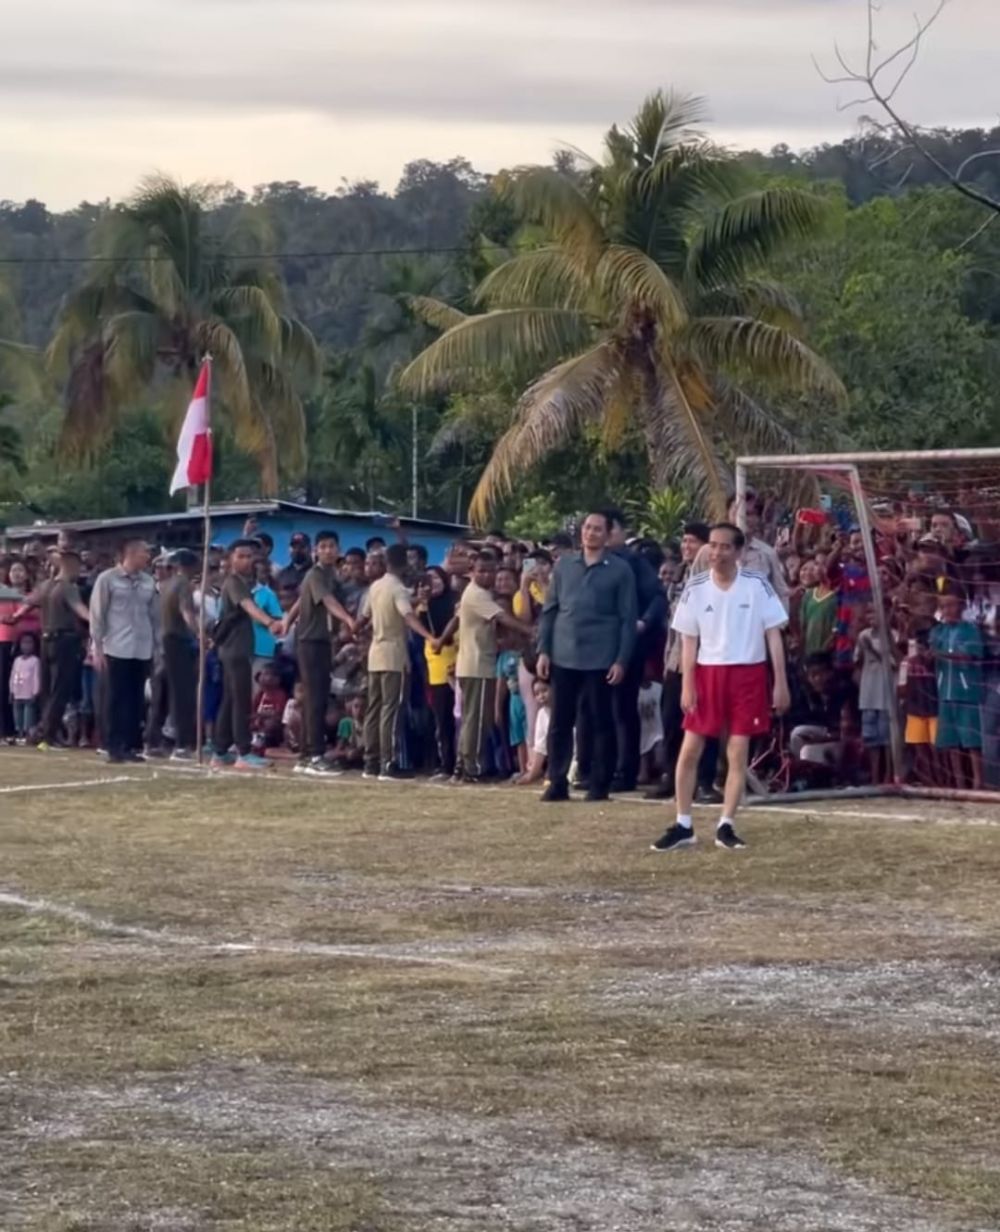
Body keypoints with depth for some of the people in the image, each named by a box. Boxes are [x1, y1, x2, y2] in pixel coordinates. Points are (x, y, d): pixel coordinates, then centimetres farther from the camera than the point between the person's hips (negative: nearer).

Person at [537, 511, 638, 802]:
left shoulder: (620, 570, 0)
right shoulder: (564, 565, 10)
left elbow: (628, 619, -2)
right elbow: (549, 610, 13)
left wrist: (622, 660, -9)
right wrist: (543, 650, 4)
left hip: (600, 660, -3)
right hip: (563, 657, 3)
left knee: (601, 723, 2)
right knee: (560, 722, 4)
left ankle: (600, 785, 9)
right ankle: (557, 783, 10)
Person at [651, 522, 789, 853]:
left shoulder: (757, 586, -4)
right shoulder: (695, 588, 0)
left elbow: (774, 635, -1)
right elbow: (689, 640, 5)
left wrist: (781, 683, -5)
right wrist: (687, 684, -2)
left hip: (748, 673, -2)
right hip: (708, 672, 2)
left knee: (738, 753, 1)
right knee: (689, 750, 0)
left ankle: (726, 826, 9)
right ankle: (683, 826, 9)